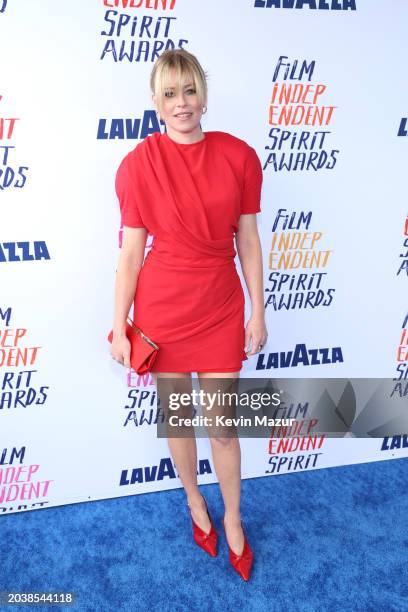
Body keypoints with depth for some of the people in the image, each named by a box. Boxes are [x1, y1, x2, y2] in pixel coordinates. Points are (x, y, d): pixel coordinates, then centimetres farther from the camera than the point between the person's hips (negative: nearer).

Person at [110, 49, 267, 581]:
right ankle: (195, 503, 44)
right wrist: (119, 328, -4)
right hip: (161, 308, -1)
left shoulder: (238, 156, -5)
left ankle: (232, 518, 37)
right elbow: (131, 252, -5)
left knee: (223, 426, 10)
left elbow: (248, 241, 1)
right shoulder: (139, 163, -9)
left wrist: (257, 312, 3)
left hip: (220, 308, 1)